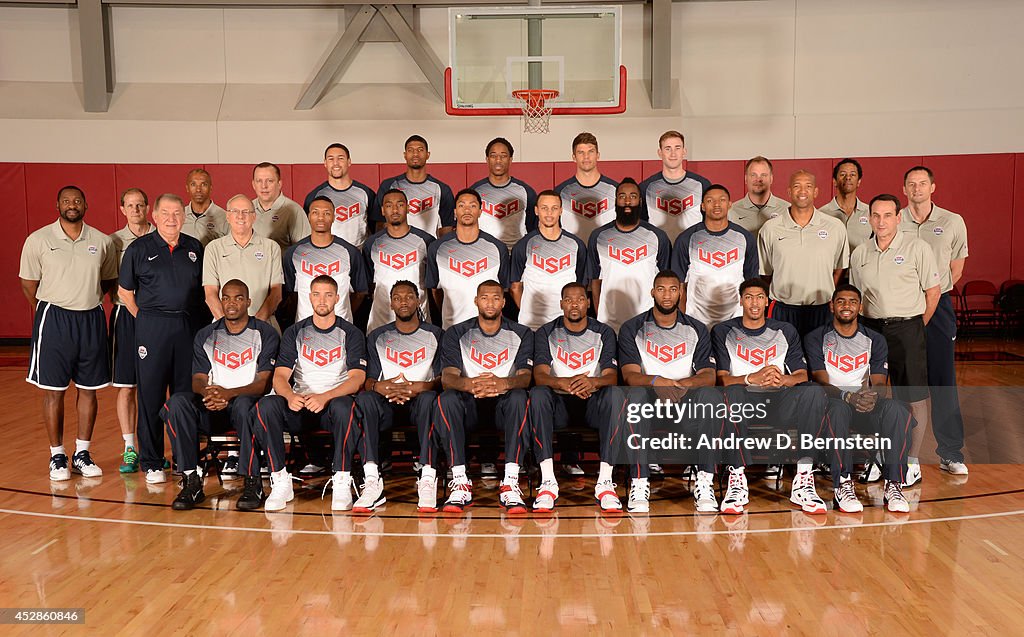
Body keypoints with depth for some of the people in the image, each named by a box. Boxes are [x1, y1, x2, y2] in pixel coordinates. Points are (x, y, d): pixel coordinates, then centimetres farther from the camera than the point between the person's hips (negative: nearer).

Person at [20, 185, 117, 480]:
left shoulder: (102, 242, 3)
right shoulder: (38, 240, -2)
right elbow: (28, 282, 5)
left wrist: (87, 300, 10)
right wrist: (50, 312, 6)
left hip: (91, 320, 2)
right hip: (53, 320, -2)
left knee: (88, 389, 7)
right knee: (53, 390, 2)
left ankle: (82, 454, 18)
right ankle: (57, 456, 13)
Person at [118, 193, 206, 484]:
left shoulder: (194, 247, 9)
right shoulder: (139, 248, 2)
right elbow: (125, 292, 6)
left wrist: (192, 318, 9)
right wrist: (147, 319, 2)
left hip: (188, 327, 3)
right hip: (152, 327, -2)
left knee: (186, 393, 7)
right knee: (151, 394, 1)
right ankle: (151, 463, 10)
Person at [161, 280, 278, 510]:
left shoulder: (265, 333, 2)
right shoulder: (205, 336, 14)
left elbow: (263, 382, -7)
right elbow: (198, 379, 6)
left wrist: (228, 393, -25)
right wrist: (207, 392, -20)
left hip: (249, 402, -3)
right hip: (212, 410, 4)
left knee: (244, 404, -39)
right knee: (177, 402, -26)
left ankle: (253, 483, -28)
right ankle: (191, 481, -24)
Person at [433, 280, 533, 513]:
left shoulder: (521, 334, 6)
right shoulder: (456, 334, 6)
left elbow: (525, 376, -9)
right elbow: (447, 377, -8)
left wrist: (503, 383, -35)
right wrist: (469, 384, -34)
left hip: (503, 404, 0)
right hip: (469, 405, 1)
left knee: (519, 397, -34)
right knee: (446, 399, -32)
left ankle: (510, 483, -39)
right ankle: (460, 482, -35)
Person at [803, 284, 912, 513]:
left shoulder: (875, 340, 14)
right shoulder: (816, 339, 6)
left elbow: (880, 384, 3)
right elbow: (821, 382, -7)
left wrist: (873, 395, -23)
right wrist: (848, 396, -27)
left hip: (868, 409, 3)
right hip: (830, 404, -2)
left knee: (895, 409, -30)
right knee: (838, 407, -39)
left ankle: (893, 485, -28)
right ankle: (842, 485, -38)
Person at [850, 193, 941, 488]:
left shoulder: (917, 248, -4)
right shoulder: (859, 254, 8)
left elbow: (933, 291, 0)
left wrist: (916, 328, 3)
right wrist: (868, 326, 10)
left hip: (907, 329, -4)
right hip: (871, 328, 4)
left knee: (914, 396, -1)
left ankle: (912, 463, 8)